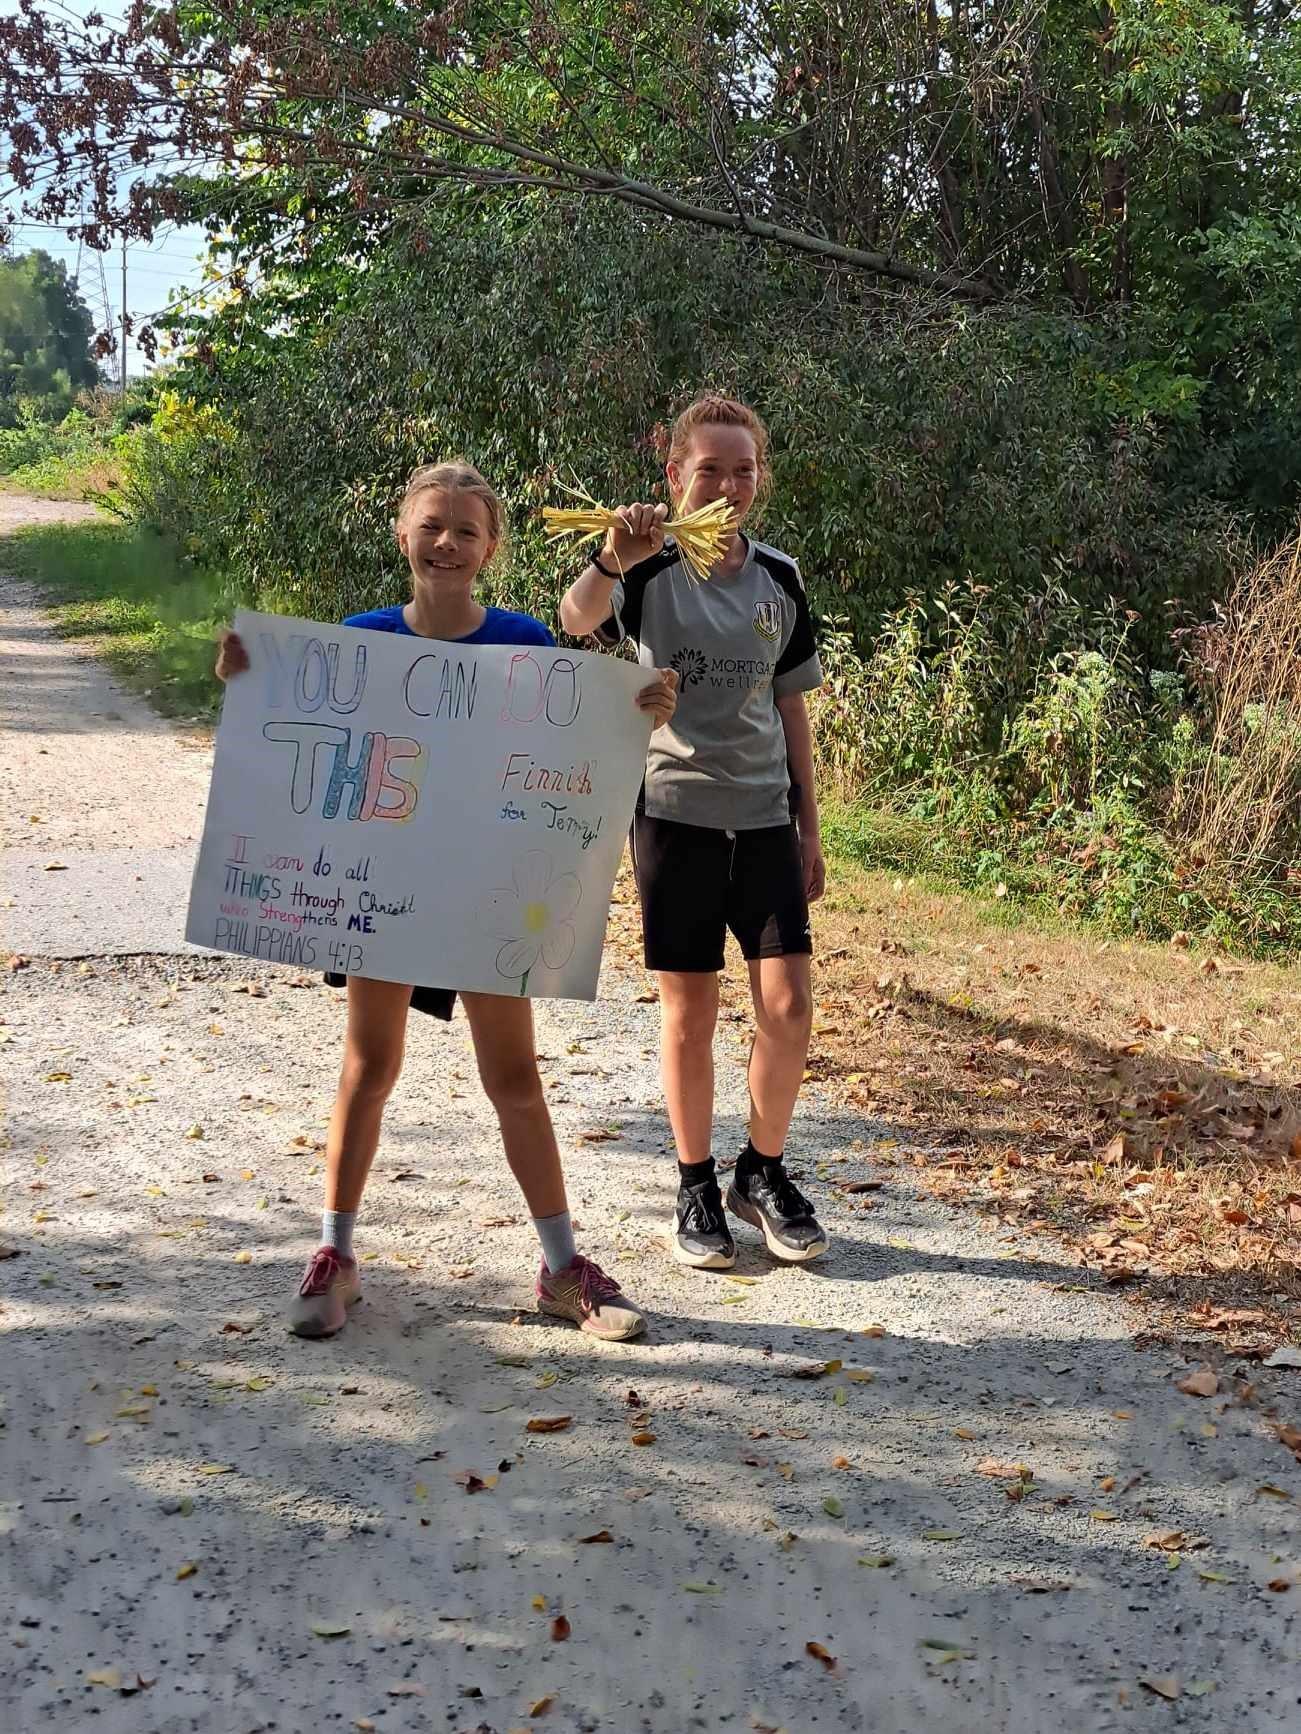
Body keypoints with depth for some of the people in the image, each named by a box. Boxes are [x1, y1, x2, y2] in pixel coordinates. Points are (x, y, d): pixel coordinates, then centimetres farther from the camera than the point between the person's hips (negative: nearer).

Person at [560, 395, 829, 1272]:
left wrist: (809, 829, 11)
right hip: (676, 813, -3)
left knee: (789, 1007, -2)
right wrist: (613, 559, -49)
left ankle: (765, 1170, 18)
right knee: (690, 1011, 3)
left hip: (765, 818, 3)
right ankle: (697, 1186, 19)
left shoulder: (779, 576, 7)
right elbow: (577, 619, -28)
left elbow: (791, 709, 13)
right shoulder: (651, 569, -6)